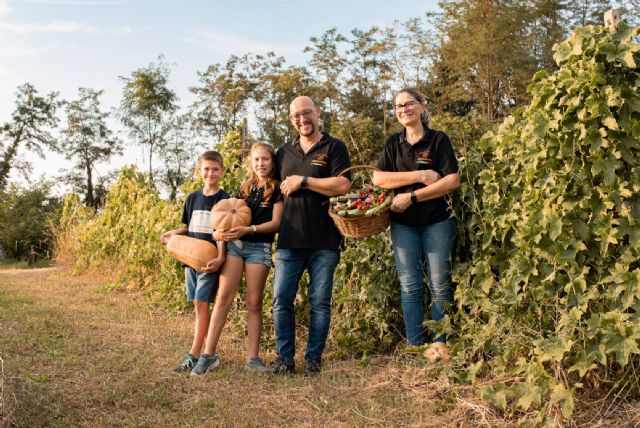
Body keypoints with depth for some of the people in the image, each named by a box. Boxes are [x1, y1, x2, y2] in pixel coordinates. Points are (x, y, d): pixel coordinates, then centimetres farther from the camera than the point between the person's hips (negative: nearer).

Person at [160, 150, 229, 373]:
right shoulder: (193, 198, 11)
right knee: (198, 305, 10)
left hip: (210, 259, -6)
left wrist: (220, 257, -24)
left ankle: (193, 356, -9)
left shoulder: (223, 199, -5)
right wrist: (174, 233, -3)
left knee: (201, 303, -10)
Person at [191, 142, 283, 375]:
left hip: (259, 247, -3)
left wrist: (249, 230, -18)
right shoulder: (245, 188, 15)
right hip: (234, 243, 4)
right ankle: (208, 354, -3)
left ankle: (253, 358, 9)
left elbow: (276, 222, -7)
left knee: (254, 303, 1)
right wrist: (220, 232, 1)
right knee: (223, 298, -4)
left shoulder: (277, 189, 1)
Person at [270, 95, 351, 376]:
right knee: (281, 299, 1)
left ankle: (313, 359, 13)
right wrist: (286, 186, 7)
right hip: (289, 239, 4)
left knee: (320, 302, 3)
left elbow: (343, 186, -11)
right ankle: (284, 358, 12)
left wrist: (303, 180, -9)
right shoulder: (284, 153, 18)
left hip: (324, 240, -4)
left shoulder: (334, 148, 3)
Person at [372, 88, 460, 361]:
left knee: (440, 284, 2)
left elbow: (453, 181, -10)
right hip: (403, 224, 3)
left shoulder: (438, 140, 0)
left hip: (437, 221, -2)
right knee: (409, 286, 3)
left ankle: (440, 343, 12)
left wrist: (412, 197, -15)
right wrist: (421, 175, -13)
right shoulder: (394, 143, 9)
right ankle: (415, 346, 9)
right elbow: (378, 178, -4)